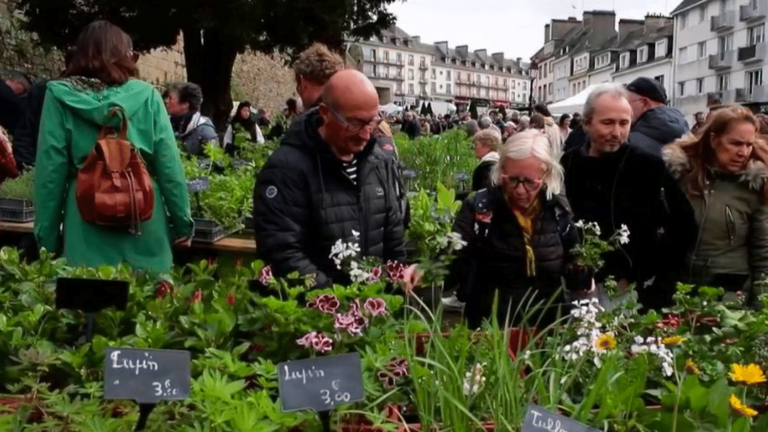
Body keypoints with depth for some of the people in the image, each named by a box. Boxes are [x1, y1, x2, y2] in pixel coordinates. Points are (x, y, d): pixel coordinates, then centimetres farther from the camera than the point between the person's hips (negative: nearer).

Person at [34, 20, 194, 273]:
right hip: (144, 223, 1)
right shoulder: (146, 95, 2)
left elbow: (50, 169, -1)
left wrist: (47, 236, 5)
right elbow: (169, 166, 0)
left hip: (87, 226, 0)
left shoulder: (60, 96, 1)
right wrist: (182, 223, 8)